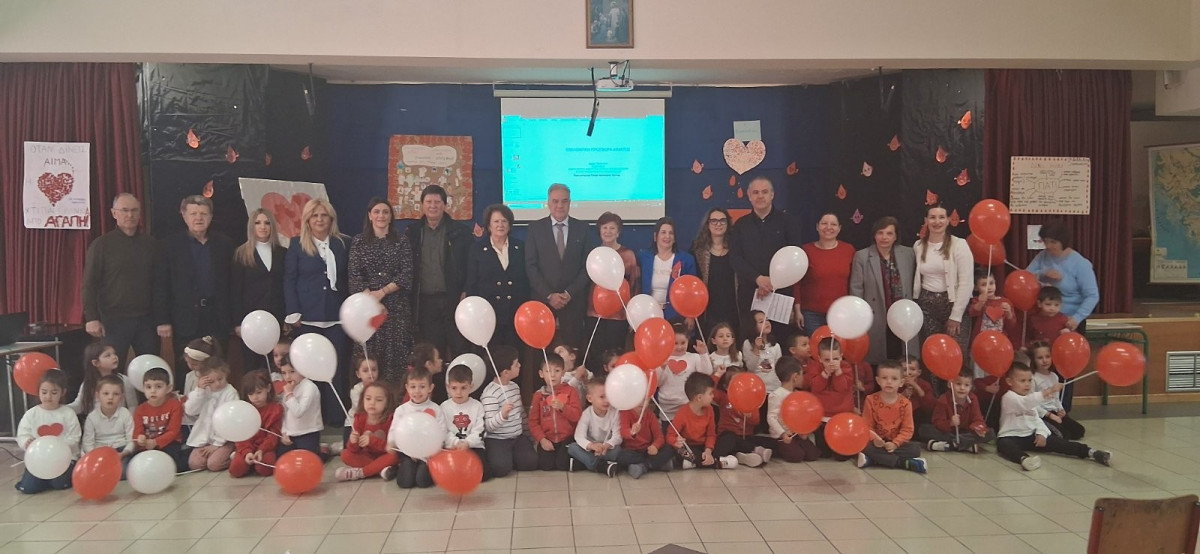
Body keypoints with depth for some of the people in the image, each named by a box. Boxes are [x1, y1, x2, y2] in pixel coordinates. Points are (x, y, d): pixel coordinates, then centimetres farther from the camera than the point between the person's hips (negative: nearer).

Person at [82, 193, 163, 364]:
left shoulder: (152, 245, 10)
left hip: (146, 320, 3)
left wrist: (162, 320, 7)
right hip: (114, 320, -3)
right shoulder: (101, 244, 1)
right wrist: (92, 318, -11)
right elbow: (90, 284, -2)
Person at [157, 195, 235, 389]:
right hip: (185, 320, -1)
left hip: (216, 321, 1)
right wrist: (163, 320, -5)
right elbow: (161, 285, 1)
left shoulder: (224, 244, 7)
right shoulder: (170, 245, 2)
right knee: (184, 375, 3)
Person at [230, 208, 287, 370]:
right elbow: (235, 291, 0)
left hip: (278, 318, 2)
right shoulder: (241, 254, 3)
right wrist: (237, 322, -6)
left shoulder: (283, 253, 10)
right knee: (253, 369, 0)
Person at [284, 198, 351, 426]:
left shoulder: (344, 244, 10)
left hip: (336, 316, 1)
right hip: (308, 316, -1)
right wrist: (293, 313, -5)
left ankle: (336, 416, 7)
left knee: (336, 367, 1)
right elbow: (289, 280, 3)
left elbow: (350, 278, 10)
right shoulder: (297, 245, 6)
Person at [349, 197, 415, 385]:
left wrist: (382, 292, -10)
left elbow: (406, 274, -1)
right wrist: (369, 296, -11)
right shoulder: (359, 242, 7)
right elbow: (355, 275, 1)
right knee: (368, 355, -3)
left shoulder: (401, 241, 6)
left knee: (395, 353, -3)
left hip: (396, 305, 0)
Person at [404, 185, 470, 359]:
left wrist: (466, 292, -8)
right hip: (424, 301, 2)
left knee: (458, 348, 0)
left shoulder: (460, 232, 2)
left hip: (453, 299, -2)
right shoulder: (412, 233, 8)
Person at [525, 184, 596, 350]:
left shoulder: (582, 228, 5)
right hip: (542, 298, 0)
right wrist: (549, 295, -9)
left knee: (572, 347, 0)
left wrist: (570, 293, -7)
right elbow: (531, 266, -1)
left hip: (574, 299, 0)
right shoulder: (535, 228, 3)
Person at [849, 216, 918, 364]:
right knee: (879, 364, 1)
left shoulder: (908, 254, 6)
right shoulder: (862, 256, -2)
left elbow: (913, 285, 11)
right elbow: (856, 290, -2)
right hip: (875, 321, -2)